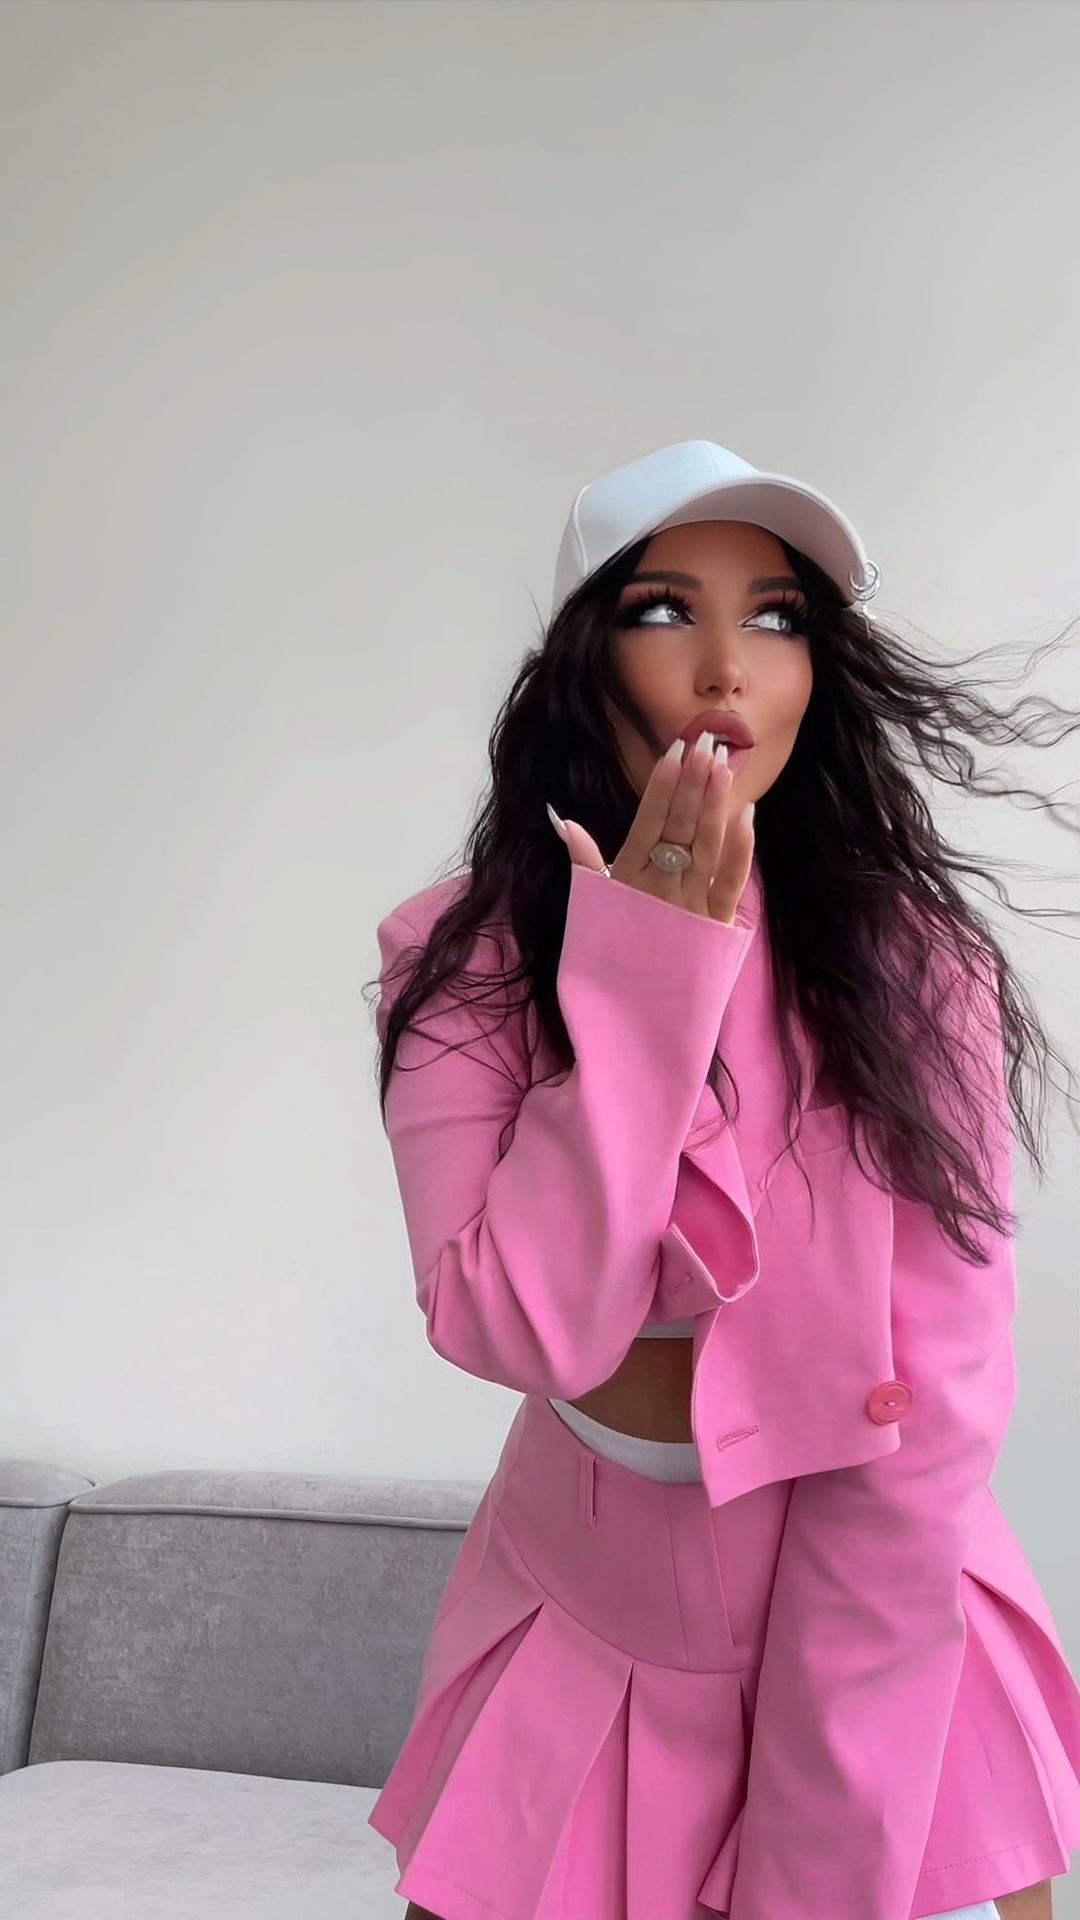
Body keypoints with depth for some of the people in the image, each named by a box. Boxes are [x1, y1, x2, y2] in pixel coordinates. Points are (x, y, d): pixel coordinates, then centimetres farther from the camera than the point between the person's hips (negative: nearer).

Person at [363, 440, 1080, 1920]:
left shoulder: (913, 960, -15)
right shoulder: (460, 958, -11)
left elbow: (936, 1401, -16)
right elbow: (527, 1331, -21)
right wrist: (639, 976, -25)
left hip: (883, 1613, 0)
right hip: (586, 1627, 1)